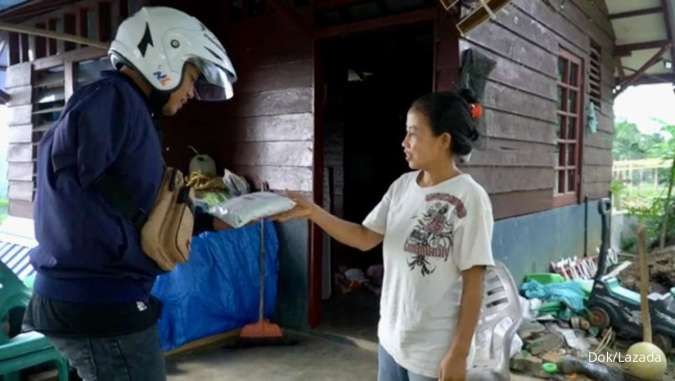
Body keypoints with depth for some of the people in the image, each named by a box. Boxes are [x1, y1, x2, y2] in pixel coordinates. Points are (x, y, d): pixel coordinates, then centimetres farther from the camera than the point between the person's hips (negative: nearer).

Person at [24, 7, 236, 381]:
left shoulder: (126, 107, 15)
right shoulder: (112, 99, -15)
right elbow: (65, 189, -26)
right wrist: (140, 252, -17)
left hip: (92, 298, 10)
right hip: (99, 304, -10)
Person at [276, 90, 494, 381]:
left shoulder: (469, 198, -18)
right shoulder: (402, 186, 1)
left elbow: (473, 283, -16)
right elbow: (365, 238, 3)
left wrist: (458, 353, -14)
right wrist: (311, 211, -7)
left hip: (435, 351, -6)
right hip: (392, 336, 6)